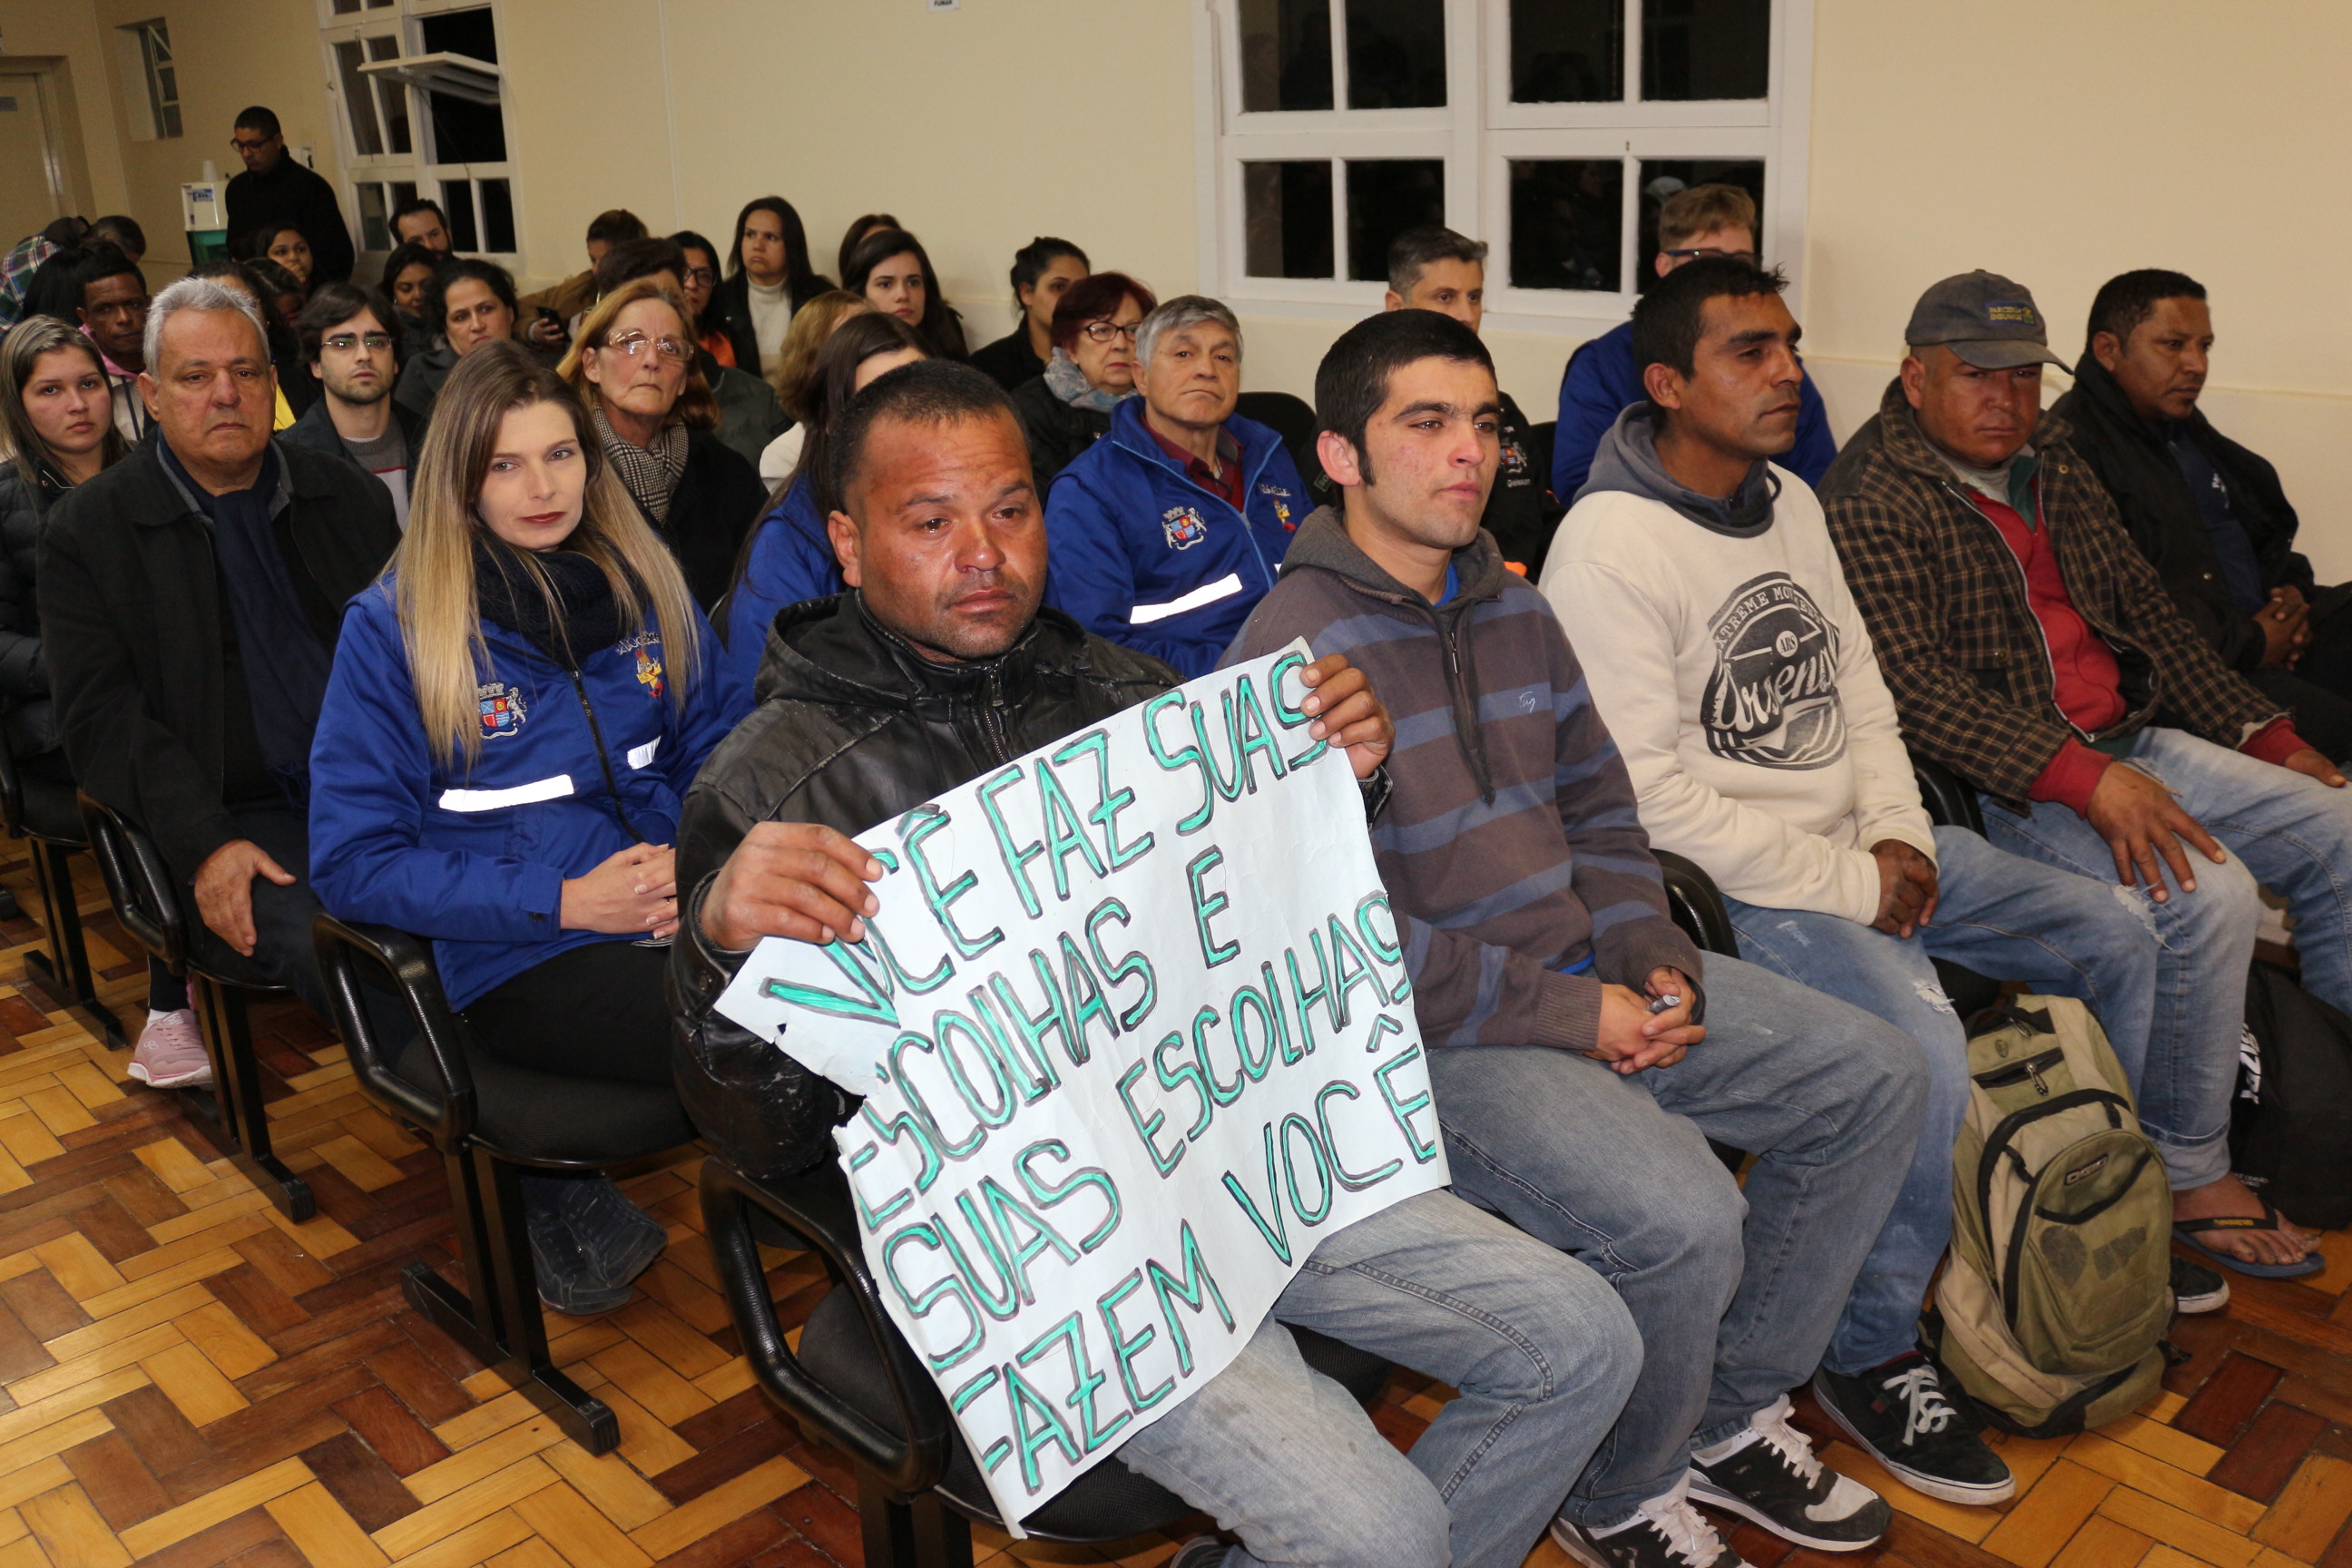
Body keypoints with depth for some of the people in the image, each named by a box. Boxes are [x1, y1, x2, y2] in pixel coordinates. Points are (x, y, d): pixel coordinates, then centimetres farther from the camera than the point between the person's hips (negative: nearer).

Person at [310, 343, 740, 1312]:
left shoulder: (646, 587, 11)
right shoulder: (393, 626, -1)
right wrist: (562, 900, -13)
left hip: (680, 913, 5)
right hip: (519, 960, -5)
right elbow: (351, 861, -4)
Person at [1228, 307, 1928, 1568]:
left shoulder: (1514, 611, 12)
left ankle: (1729, 1415, 19)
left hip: (1589, 976, 9)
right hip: (1433, 1035, -9)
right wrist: (1569, 1015, -17)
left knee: (1877, 1079, 6)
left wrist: (1653, 961, 0)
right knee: (1680, 1221, -28)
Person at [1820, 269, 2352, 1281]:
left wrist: (2265, 736, 13)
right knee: (2209, 892, -26)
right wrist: (2083, 778, -29)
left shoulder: (2055, 472, 16)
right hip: (2008, 781, -9)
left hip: (2129, 745, 9)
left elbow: (2150, 616, 22)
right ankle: (2188, 1176, -10)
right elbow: (1913, 685, -23)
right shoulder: (1871, 503, -12)